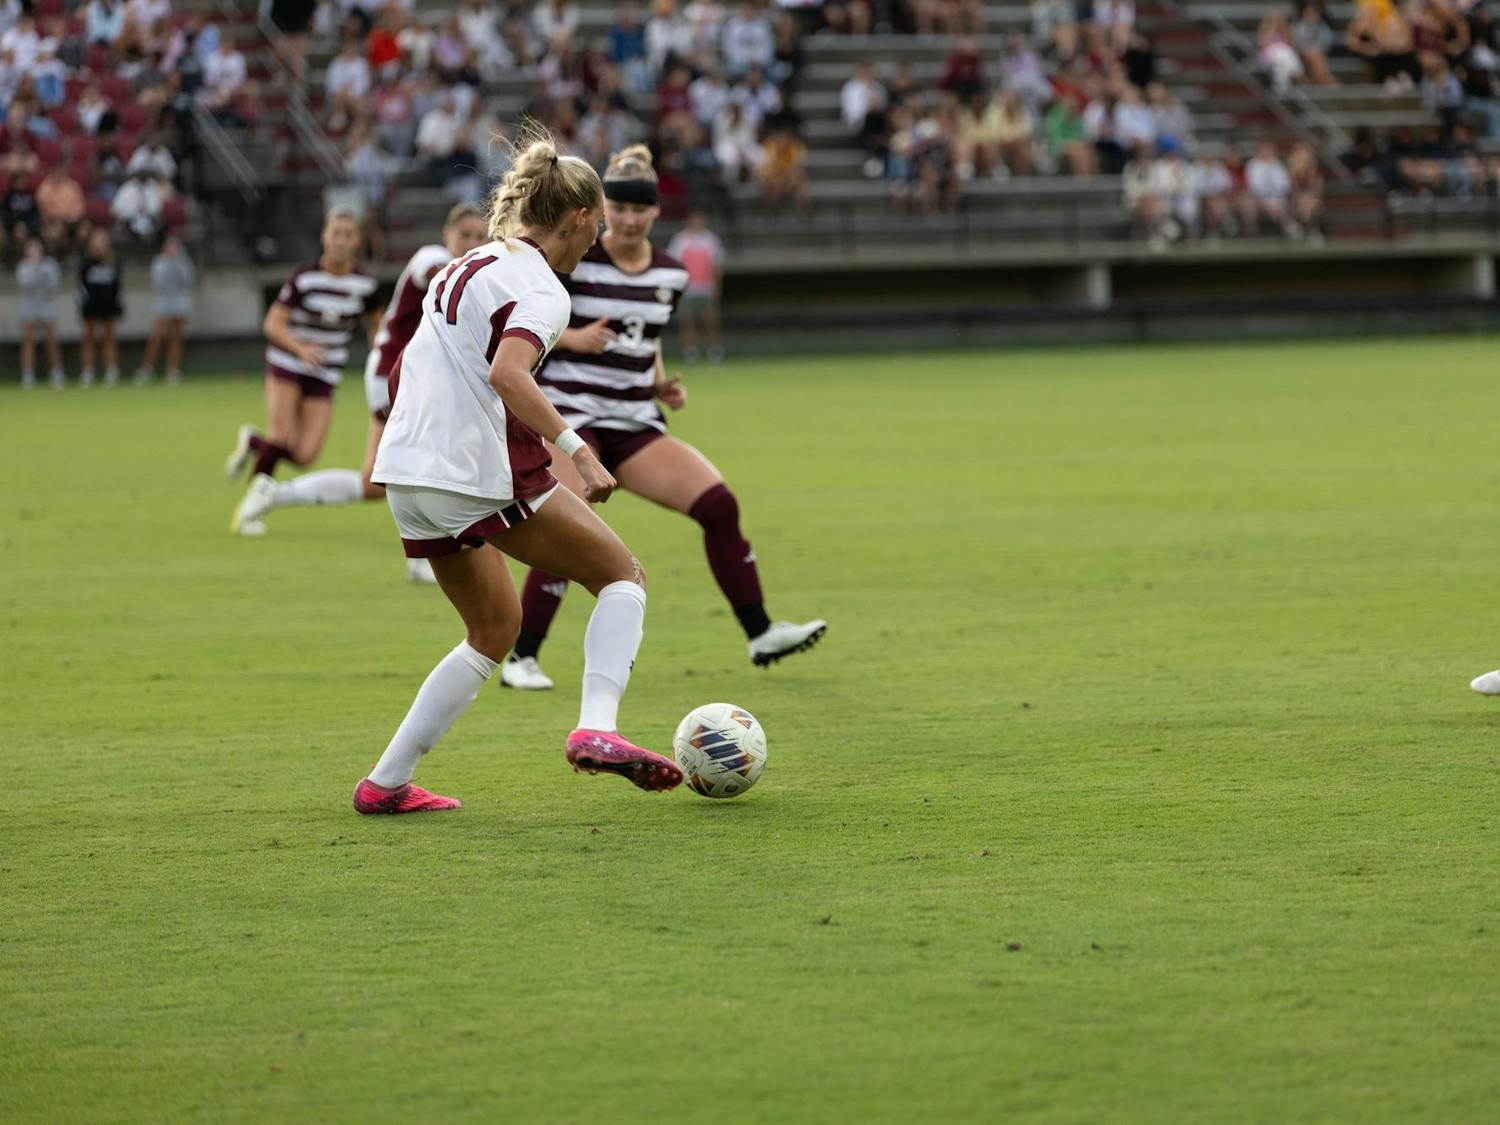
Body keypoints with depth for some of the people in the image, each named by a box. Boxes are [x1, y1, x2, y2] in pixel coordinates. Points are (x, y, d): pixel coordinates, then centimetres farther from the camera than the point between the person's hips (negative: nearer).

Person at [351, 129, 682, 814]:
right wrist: (570, 445, -31)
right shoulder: (541, 290, -9)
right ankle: (596, 728, -16)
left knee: (495, 629, 21)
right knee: (622, 576, 5)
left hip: (408, 475, 8)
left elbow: (401, 370, 23)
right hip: (477, 477, -8)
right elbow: (507, 372, -28)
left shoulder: (469, 265, 17)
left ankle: (386, 783, 14)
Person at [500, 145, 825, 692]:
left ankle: (761, 636, 5)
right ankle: (520, 659, -9)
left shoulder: (670, 274, 8)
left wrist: (661, 384, 5)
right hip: (569, 414, -6)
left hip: (634, 422, 6)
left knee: (719, 504, -6)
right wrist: (573, 337, -21)